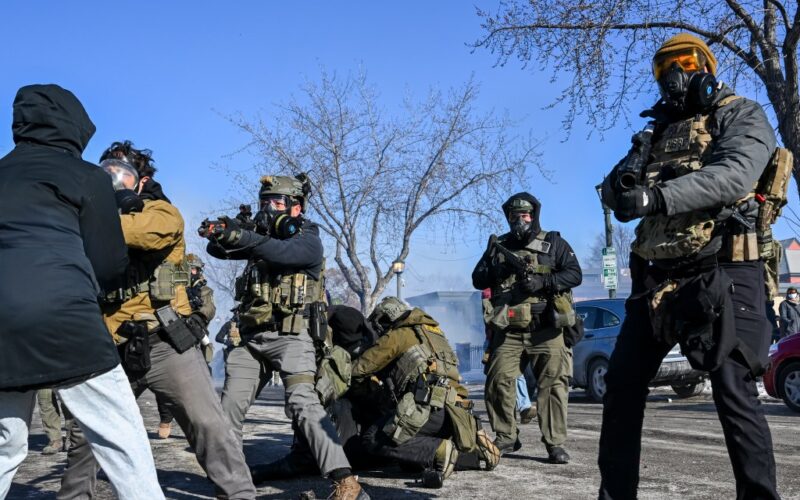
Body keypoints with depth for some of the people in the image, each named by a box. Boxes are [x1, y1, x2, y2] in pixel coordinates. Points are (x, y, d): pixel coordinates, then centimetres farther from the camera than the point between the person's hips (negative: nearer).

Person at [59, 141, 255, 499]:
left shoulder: (161, 212, 3)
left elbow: (151, 231, -22)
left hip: (166, 344, -5)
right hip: (113, 351, 5)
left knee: (209, 425, -10)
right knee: (84, 433, 13)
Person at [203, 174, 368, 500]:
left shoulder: (308, 241, -3)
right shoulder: (262, 236, 16)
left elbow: (282, 253, -24)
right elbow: (218, 250, 7)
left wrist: (239, 236, -35)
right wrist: (218, 234, -17)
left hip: (289, 336, -7)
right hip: (249, 338, 7)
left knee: (303, 404, -23)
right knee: (230, 408, 7)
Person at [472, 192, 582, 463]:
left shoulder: (554, 243, 7)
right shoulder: (498, 246, 15)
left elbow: (575, 274, -3)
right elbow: (478, 280, 12)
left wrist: (542, 281, -17)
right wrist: (498, 268, -7)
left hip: (546, 331, -2)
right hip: (508, 331, 2)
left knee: (553, 385, -6)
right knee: (498, 381, -1)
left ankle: (555, 443, 0)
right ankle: (506, 437, 14)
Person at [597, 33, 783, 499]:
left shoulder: (741, 116, 3)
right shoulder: (657, 131, 23)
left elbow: (735, 176, -17)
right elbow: (614, 188, 14)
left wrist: (658, 196, -29)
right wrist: (622, 185, -11)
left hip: (722, 273, -6)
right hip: (658, 277, 7)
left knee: (734, 393, -10)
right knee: (622, 384, 7)